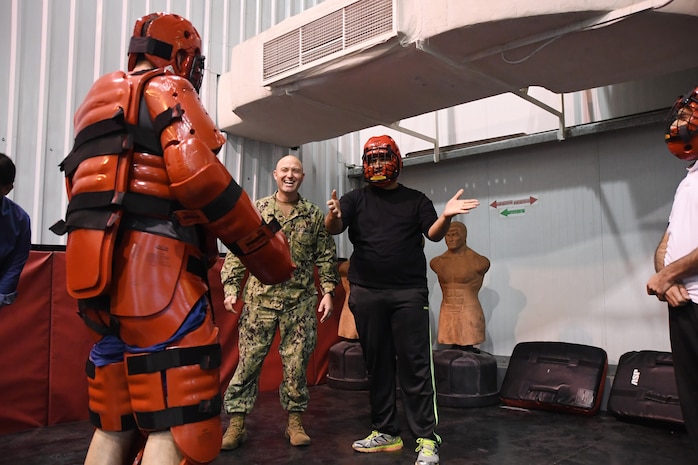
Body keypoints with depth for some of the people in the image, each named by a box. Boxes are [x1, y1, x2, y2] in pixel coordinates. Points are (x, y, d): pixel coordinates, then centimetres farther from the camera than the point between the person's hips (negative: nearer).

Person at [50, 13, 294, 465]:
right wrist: (268, 251, -9)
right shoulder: (167, 90, 0)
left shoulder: (98, 103, 26)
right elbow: (200, 179, -16)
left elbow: (89, 195, 24)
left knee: (115, 423, 15)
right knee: (177, 422, -6)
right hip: (154, 268, -9)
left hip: (101, 273, 9)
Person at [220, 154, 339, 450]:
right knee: (248, 360, 2)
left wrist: (328, 291, 0)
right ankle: (236, 424, 14)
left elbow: (326, 257, 8)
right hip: (260, 299, 0)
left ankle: (294, 422, 21)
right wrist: (231, 288, -4)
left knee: (296, 362, 6)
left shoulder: (314, 215, 7)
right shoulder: (255, 210, 5)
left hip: (301, 301, 1)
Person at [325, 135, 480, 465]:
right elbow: (333, 228, -4)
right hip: (366, 294, 2)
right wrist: (333, 215, -28)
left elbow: (433, 234, 0)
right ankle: (385, 433, 22)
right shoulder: (355, 199, 10)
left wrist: (445, 217, -21)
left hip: (409, 293, -2)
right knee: (377, 364, 10)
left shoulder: (415, 200, 10)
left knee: (414, 365, -3)